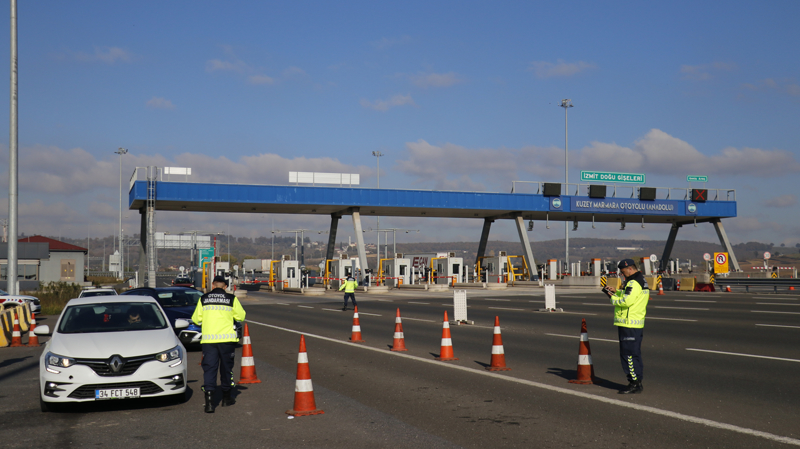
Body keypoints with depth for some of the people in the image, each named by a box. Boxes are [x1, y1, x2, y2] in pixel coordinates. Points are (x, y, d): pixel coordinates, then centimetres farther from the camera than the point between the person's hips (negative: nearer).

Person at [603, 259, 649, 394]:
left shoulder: (634, 283, -17)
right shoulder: (641, 280, 17)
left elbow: (626, 301, -24)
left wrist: (612, 297, -10)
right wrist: (616, 291, 11)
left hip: (629, 324, -11)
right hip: (637, 323, 11)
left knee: (629, 354, -6)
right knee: (634, 354, 15)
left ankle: (634, 384, -3)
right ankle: (637, 383, 20)